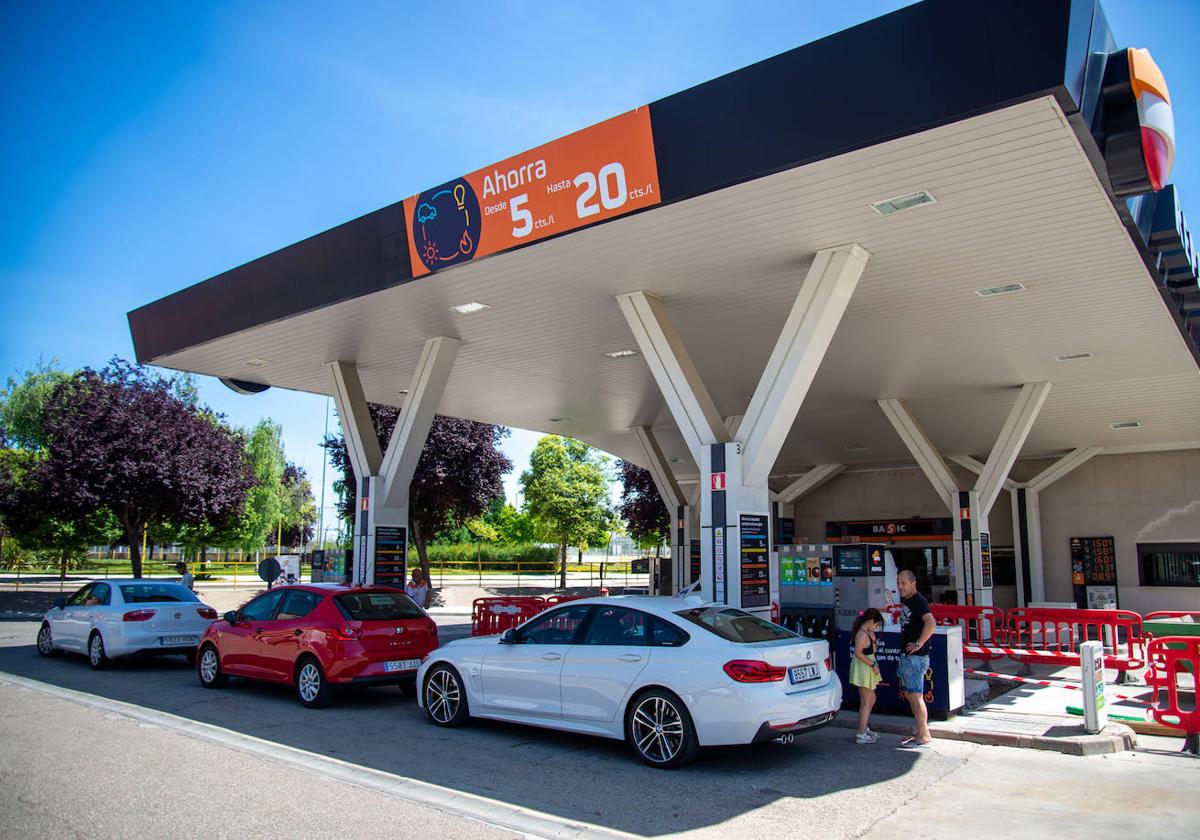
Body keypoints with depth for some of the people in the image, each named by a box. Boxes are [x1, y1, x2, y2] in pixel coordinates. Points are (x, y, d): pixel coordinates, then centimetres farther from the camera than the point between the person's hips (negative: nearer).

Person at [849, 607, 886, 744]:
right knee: (866, 702, -4)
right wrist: (873, 664, -21)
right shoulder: (862, 634, -22)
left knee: (871, 699, 21)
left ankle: (864, 728, 33)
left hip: (867, 669, 11)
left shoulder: (867, 632, 9)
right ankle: (861, 735, 1)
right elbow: (858, 653, -26)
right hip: (863, 669, -11)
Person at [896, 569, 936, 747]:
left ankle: (923, 737, 3)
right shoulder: (904, 600, 13)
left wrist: (919, 643, -25)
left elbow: (931, 624, -30)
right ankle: (924, 733, 23)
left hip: (916, 656, -10)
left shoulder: (919, 601, -15)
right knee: (910, 695, 15)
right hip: (906, 655, 10)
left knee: (916, 696, -5)